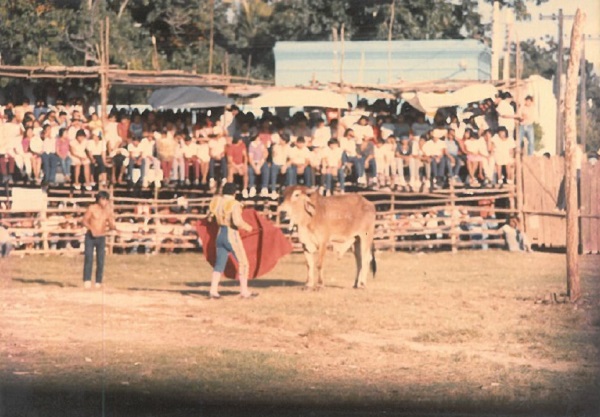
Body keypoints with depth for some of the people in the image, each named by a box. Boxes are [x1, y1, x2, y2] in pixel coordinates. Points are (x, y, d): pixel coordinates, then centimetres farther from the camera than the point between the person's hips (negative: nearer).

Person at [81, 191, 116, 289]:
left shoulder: (108, 211, 1)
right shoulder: (92, 208, -6)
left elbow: (112, 227, 0)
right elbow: (84, 221, -5)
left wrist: (109, 214, -15)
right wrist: (91, 228, -22)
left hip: (101, 238, 3)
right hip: (90, 237, -3)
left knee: (100, 261, -1)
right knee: (89, 258, -12)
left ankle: (98, 282, 5)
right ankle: (87, 280, -14)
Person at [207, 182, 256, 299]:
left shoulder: (216, 201, 2)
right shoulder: (234, 204, -18)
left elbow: (210, 217, 10)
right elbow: (237, 221, -28)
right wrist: (247, 227, -10)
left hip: (220, 235, 6)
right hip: (232, 236, -6)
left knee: (219, 264, 12)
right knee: (243, 263, 7)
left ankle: (213, 290, 4)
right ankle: (244, 291, 9)